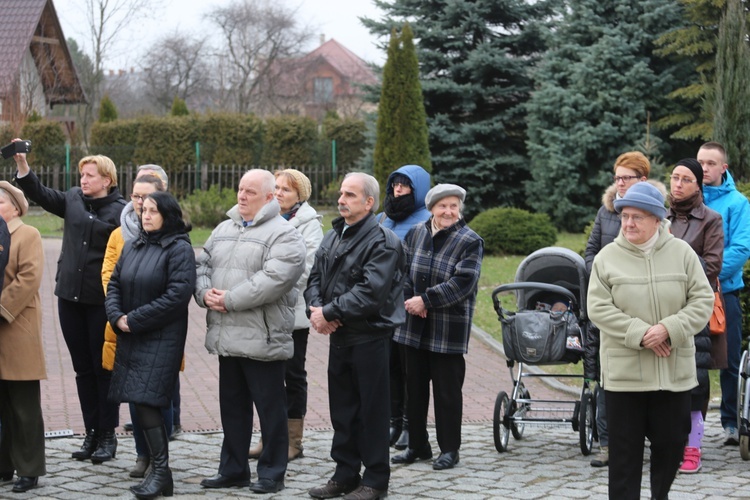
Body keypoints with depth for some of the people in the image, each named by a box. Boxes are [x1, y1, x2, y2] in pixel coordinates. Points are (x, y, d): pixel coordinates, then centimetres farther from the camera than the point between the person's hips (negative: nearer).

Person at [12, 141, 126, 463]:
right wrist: (21, 164, -12)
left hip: (101, 300, -5)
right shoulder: (73, 200, 8)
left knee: (103, 367, 5)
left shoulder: (121, 211, -9)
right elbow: (40, 194, 2)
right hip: (70, 296, 5)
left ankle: (107, 436, 15)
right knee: (82, 367, 12)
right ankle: (91, 433, 20)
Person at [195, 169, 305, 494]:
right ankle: (233, 469, 26)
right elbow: (203, 264, 15)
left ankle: (272, 473, 12)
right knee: (232, 406, 16)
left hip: (262, 339, -7)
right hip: (226, 338, 7)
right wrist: (205, 293, -6)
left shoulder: (283, 235, -9)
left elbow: (273, 279, -21)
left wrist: (230, 300, -18)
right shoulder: (224, 230, 17)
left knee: (270, 408, 2)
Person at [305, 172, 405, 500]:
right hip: (338, 337, 8)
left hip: (369, 338, -8)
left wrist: (329, 313, -18)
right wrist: (315, 308, -8)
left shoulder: (382, 242, -13)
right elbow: (315, 278, 13)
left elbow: (370, 293, -22)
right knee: (342, 409, 14)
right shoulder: (333, 237, 14)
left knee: (371, 410, 1)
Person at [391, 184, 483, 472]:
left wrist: (425, 300, -19)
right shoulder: (415, 234, 8)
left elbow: (462, 283, -16)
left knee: (447, 390, 0)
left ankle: (449, 449, 12)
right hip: (414, 327, 5)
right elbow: (402, 270, 7)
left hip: (449, 329, -5)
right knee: (415, 386, 12)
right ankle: (417, 445, 23)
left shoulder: (470, 242, -7)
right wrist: (409, 300, -11)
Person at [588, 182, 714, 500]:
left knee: (671, 442, 9)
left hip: (674, 370, 1)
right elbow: (598, 308, -6)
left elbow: (703, 300, -1)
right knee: (625, 448, 2)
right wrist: (640, 334, -17)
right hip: (624, 371, -1)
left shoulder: (682, 253, 2)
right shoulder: (607, 257, 0)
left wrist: (669, 329, -16)